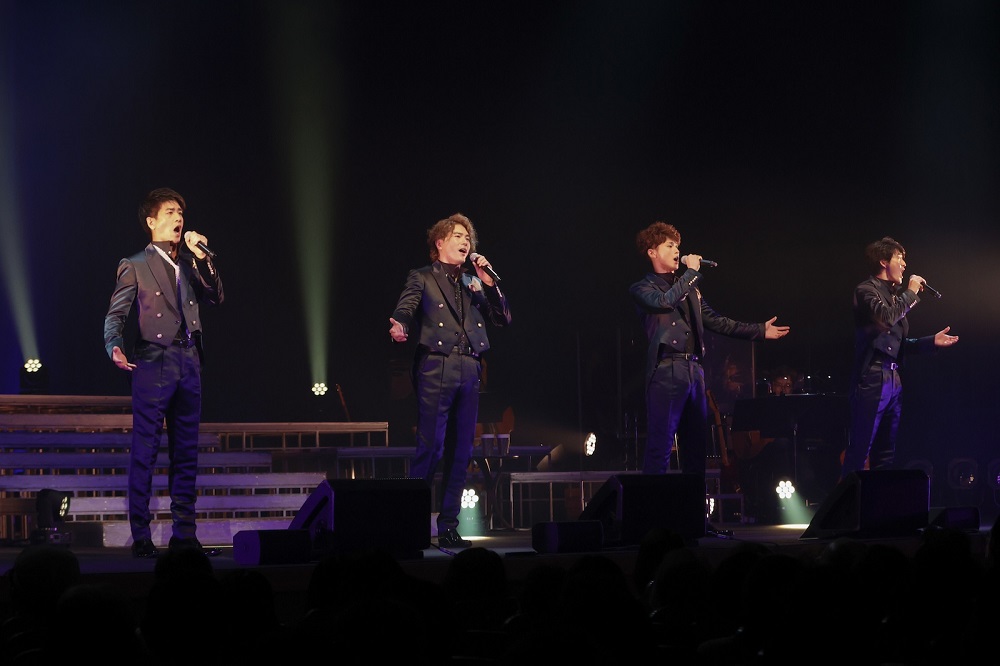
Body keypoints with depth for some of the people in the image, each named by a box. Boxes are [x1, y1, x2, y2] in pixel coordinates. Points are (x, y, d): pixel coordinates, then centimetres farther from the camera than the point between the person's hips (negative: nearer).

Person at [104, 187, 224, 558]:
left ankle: (184, 535, 13)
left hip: (188, 364, 6)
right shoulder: (135, 266, 2)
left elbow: (215, 298, 10)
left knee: (186, 454, 8)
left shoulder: (189, 263, 18)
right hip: (154, 364, -6)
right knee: (144, 454, -6)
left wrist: (201, 257, 0)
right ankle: (141, 537, -3)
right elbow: (115, 315, -4)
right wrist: (115, 348, -23)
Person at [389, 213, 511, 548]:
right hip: (436, 368, -5)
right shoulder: (422, 278, 7)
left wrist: (489, 283, 4)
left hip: (470, 370, 5)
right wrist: (399, 327, -32)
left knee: (461, 451, 5)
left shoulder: (474, 283, 22)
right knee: (431, 447, -12)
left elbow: (503, 318, 16)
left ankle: (449, 526, 10)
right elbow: (405, 310, -9)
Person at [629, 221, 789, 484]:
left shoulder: (689, 288, 23)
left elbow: (716, 321, 23)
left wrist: (759, 331, 19)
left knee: (696, 445, 9)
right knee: (660, 446, -12)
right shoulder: (642, 289, 4)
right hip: (666, 371, -7)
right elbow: (663, 301, -18)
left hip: (694, 370, 7)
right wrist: (691, 272, -8)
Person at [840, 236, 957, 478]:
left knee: (886, 454, 12)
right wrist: (911, 293, -11)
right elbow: (887, 318, -24)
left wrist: (931, 341, 13)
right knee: (859, 452, -11)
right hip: (872, 379, -9)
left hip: (892, 380, 9)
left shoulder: (893, 295, 18)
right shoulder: (867, 290, -5)